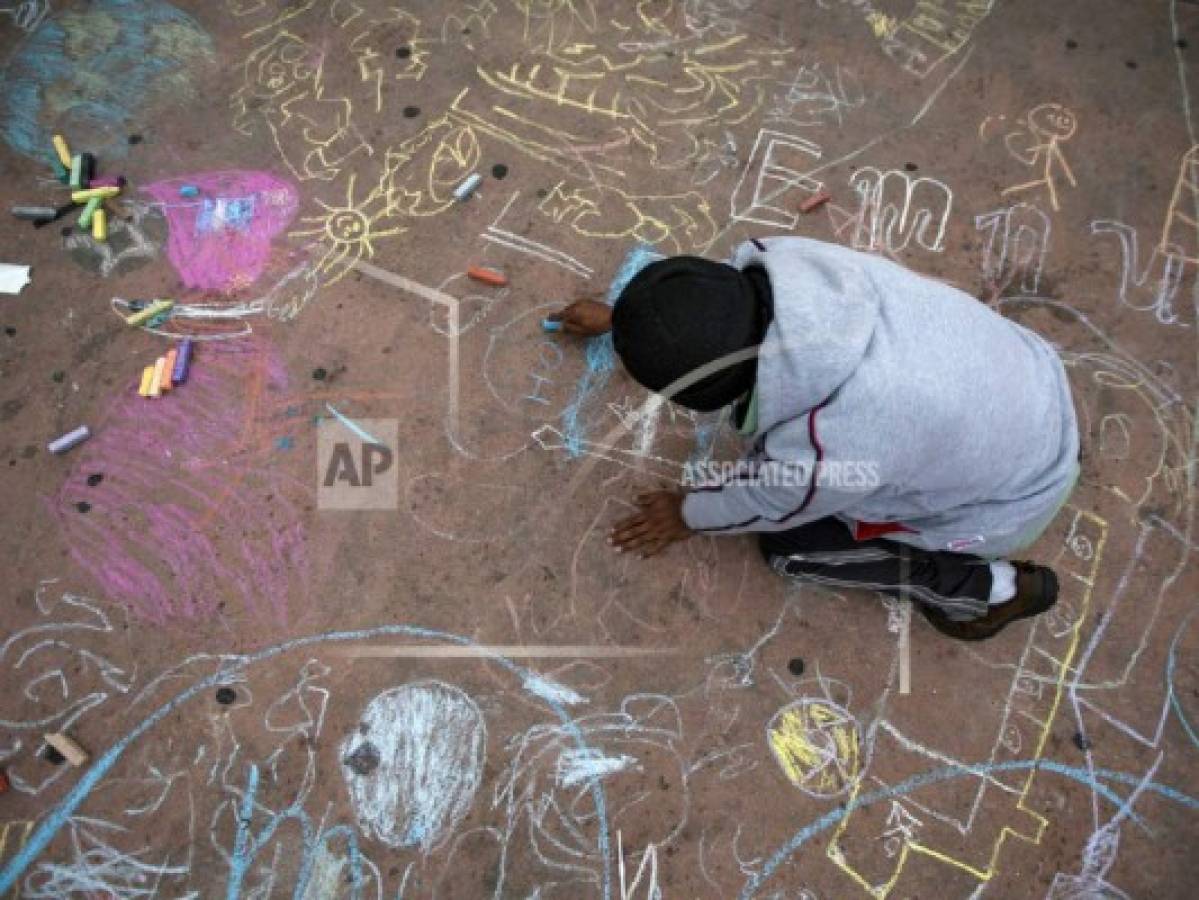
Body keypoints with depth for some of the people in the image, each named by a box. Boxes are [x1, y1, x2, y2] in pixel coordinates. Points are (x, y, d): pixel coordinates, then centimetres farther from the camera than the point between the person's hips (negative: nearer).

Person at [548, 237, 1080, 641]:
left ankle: (991, 587, 12)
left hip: (1012, 496, -6)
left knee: (790, 545, 2)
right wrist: (618, 317, 15)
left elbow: (762, 502, -15)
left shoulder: (820, 449, -39)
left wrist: (687, 514, 5)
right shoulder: (785, 261, -24)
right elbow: (706, 298, 0)